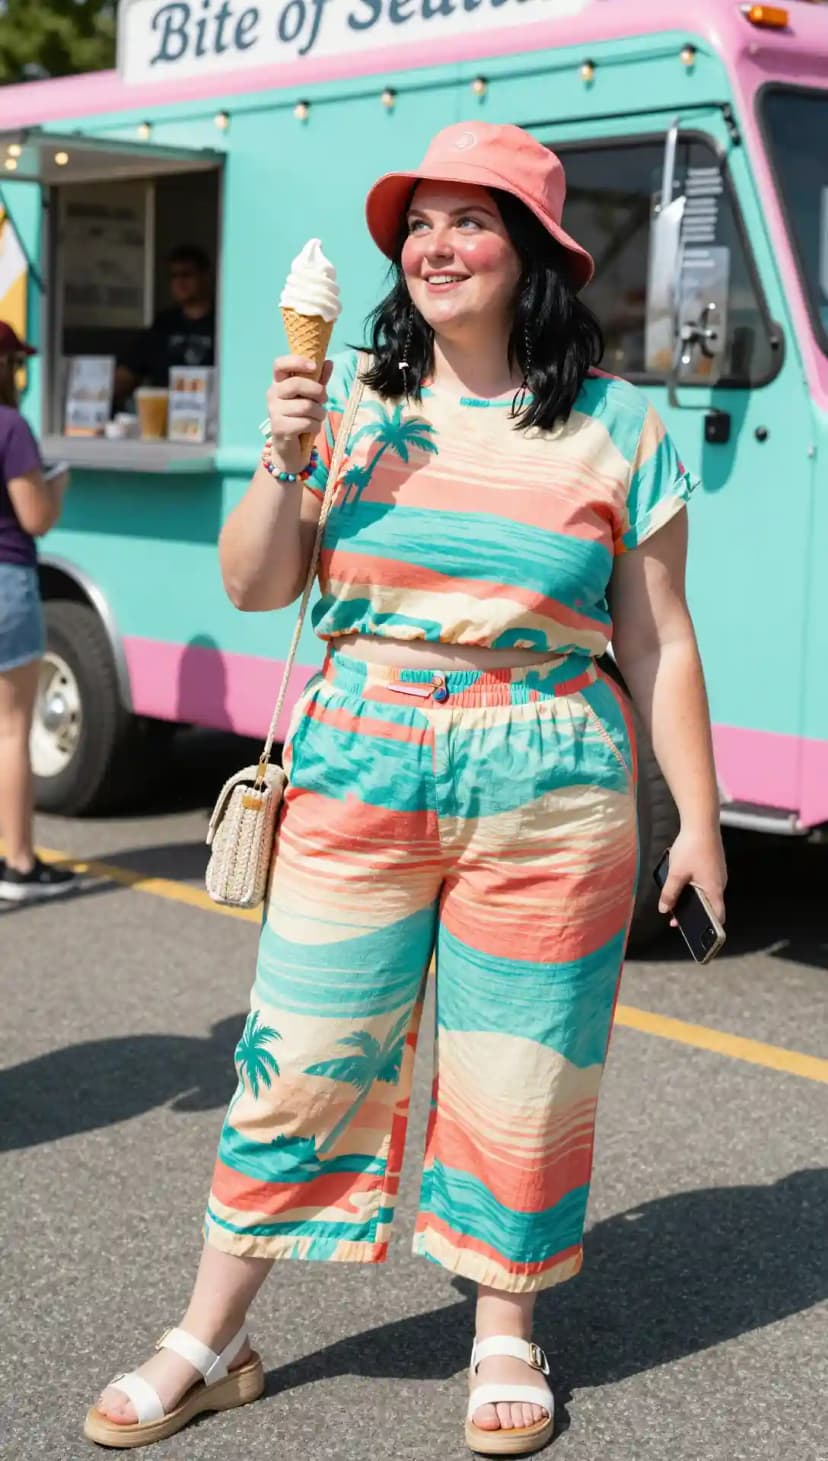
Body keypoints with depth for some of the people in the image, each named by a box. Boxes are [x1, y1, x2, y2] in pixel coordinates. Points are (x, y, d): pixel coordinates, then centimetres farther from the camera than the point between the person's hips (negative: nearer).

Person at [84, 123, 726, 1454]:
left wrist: (698, 820, 3)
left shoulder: (615, 428, 1)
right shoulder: (352, 399, 6)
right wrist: (284, 462, -10)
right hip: (358, 776, 1)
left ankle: (506, 1339, 28)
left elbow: (658, 644, 4)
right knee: (298, 1060, 5)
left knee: (521, 1078, 7)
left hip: (545, 794, -1)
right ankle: (210, 1346, 20)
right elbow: (252, 587, 6)